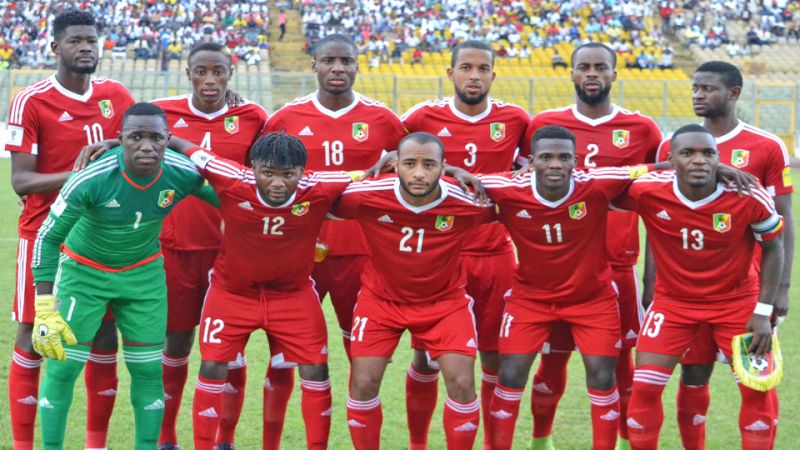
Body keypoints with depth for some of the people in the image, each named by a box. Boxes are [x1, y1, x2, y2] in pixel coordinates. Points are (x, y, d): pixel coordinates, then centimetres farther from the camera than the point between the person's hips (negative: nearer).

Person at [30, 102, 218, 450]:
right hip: (83, 271, -3)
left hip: (144, 274, 3)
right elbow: (48, 237, -22)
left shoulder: (183, 174, -22)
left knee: (148, 370, 4)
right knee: (63, 368, -6)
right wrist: (45, 309, -26)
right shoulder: (91, 180, -31)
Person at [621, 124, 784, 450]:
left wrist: (763, 312, -9)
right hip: (673, 300, 0)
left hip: (736, 299, 0)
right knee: (644, 386, -6)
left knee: (757, 388, -2)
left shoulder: (750, 196, -23)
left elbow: (772, 248, -6)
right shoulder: (647, 191, -24)